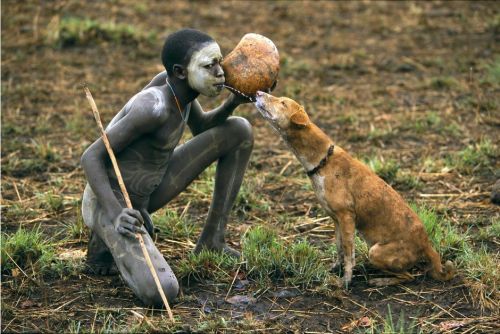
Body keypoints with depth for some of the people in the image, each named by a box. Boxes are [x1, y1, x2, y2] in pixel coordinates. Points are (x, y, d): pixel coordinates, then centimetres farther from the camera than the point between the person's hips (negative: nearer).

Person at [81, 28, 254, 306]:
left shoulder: (176, 82, -5)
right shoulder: (153, 106, -28)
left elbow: (201, 127, 14)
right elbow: (91, 157, -24)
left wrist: (232, 103, -4)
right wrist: (116, 214, -37)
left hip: (144, 196, 9)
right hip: (109, 203, -8)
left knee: (240, 130, 3)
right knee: (161, 293, -32)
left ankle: (212, 240, 10)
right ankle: (107, 243, -1)